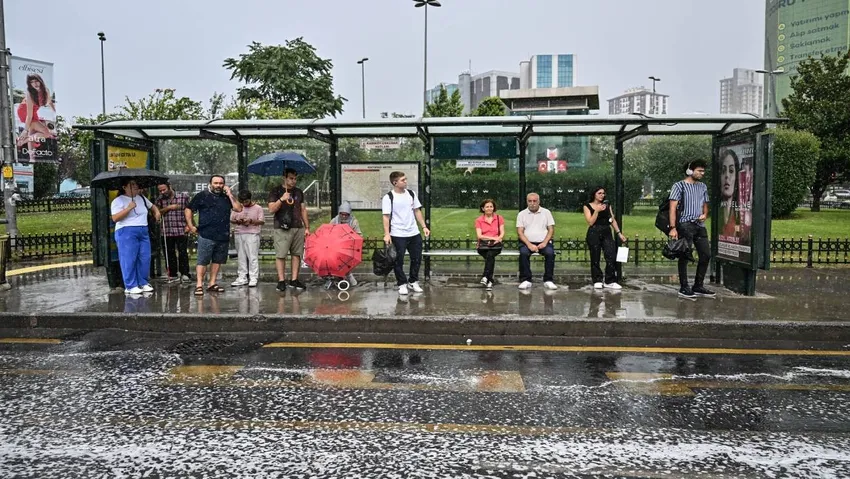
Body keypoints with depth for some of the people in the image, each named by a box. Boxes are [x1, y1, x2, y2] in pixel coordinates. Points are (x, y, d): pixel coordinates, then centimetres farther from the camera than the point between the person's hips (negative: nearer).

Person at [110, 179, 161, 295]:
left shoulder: (141, 198, 16)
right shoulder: (118, 201, -4)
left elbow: (152, 206, 34)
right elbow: (115, 218, -14)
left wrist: (157, 212, 13)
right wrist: (129, 208, -19)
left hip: (143, 232, 7)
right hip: (126, 233, -7)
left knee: (145, 259, 3)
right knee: (129, 260, -6)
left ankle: (143, 283, 13)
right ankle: (130, 286, -2)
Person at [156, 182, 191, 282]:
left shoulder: (183, 196, -1)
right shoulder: (160, 199, 9)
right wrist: (168, 208, -11)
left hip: (181, 230, -3)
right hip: (167, 231, 3)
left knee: (183, 253, -2)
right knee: (169, 254, 8)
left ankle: (185, 274, 5)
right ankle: (173, 274, 17)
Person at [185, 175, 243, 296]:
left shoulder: (227, 197, 14)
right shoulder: (202, 196, 3)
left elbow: (238, 208, 1)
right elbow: (188, 209, 4)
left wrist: (229, 195, 0)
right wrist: (190, 226, -2)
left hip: (223, 236, 5)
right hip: (206, 235, -5)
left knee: (217, 261, 10)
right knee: (202, 261, -6)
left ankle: (212, 283, 19)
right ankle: (199, 285, -4)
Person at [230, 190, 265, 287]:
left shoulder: (258, 208, 3)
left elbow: (262, 221, 0)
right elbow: (231, 220, 12)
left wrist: (251, 221, -16)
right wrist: (238, 221, -9)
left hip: (252, 234, -4)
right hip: (239, 234, 4)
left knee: (253, 256, -6)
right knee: (241, 257, 7)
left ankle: (253, 278, -4)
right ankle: (242, 278, 13)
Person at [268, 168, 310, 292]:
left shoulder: (298, 192, 16)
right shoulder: (276, 191, 2)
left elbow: (303, 210, 18)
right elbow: (271, 209, -6)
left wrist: (307, 227, 13)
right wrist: (281, 199, -20)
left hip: (298, 228, 5)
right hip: (282, 229, -4)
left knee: (296, 254, 4)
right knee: (281, 255, -6)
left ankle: (294, 280, 9)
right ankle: (281, 280, -2)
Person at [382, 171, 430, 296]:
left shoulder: (411, 194, 8)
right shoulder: (388, 197, -8)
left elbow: (417, 211, 12)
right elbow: (386, 217, -11)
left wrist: (424, 227, 6)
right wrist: (387, 234, -19)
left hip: (414, 233, 5)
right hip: (398, 235, -5)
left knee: (417, 258, 10)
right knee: (399, 260, 1)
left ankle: (413, 282, 26)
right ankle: (402, 284, 15)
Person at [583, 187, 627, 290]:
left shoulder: (607, 205, 14)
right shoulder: (588, 206, 3)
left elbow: (612, 220, 14)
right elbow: (590, 222, -7)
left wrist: (619, 233, 8)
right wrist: (597, 210, -15)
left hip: (607, 233, 3)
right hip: (594, 234, -3)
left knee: (611, 256, -10)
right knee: (595, 258, 2)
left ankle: (610, 281, -4)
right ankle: (597, 281, 13)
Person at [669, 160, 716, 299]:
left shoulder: (702, 187, 16)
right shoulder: (680, 186, -4)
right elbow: (673, 208, -10)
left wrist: (705, 214, 1)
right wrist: (673, 228, -18)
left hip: (700, 225, 7)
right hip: (685, 225, -7)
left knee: (706, 255, 7)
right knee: (685, 256, -2)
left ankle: (698, 286, 18)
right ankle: (684, 288, 5)